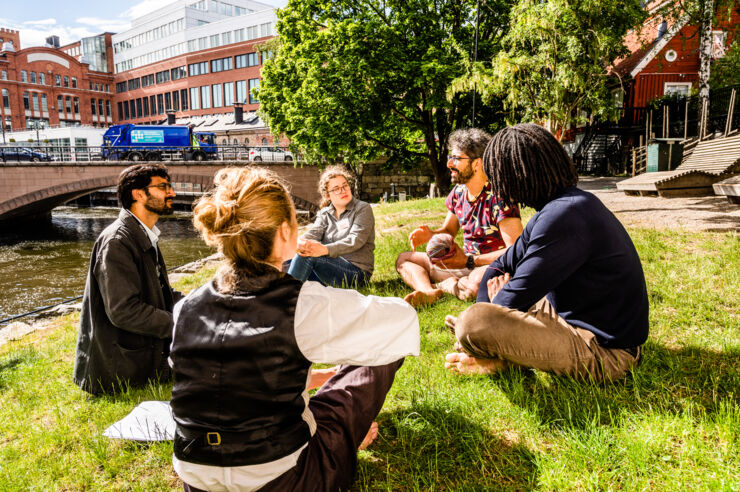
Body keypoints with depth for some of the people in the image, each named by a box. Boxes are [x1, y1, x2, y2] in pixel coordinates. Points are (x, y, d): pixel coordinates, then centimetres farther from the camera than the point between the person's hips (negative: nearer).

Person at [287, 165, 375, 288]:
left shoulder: (363, 209, -1)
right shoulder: (324, 214, 15)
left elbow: (355, 240, -17)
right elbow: (314, 232, -5)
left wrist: (325, 249, -35)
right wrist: (301, 242, -32)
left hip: (357, 272, -5)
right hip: (331, 265, 5)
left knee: (308, 256, -27)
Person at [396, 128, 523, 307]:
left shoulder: (498, 197, -19)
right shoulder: (458, 192, 4)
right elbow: (448, 230, 18)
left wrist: (469, 261, -26)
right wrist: (431, 235, -7)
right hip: (466, 263, 8)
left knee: (477, 281, -45)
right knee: (404, 259, 3)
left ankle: (448, 286, -12)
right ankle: (429, 292, -27)